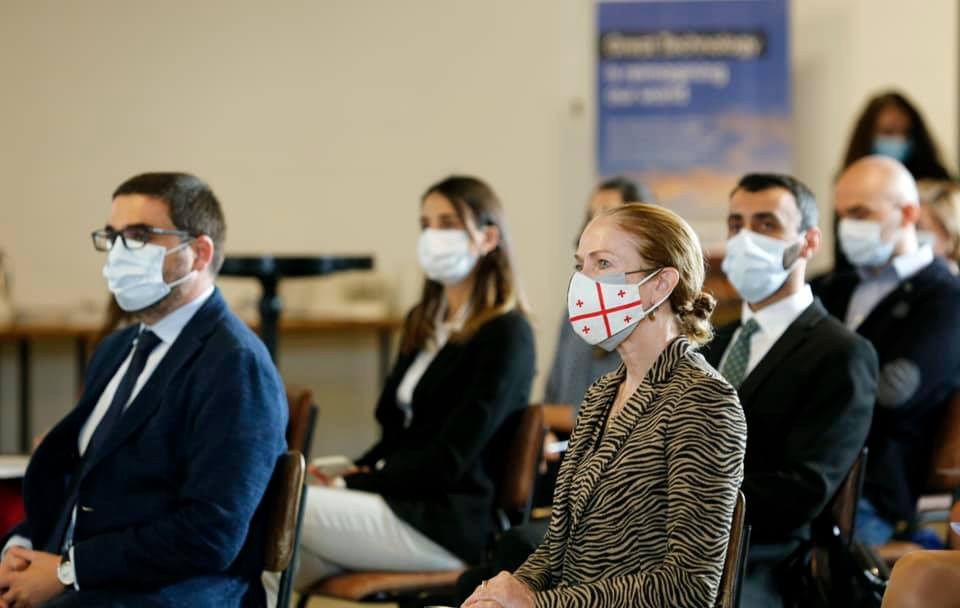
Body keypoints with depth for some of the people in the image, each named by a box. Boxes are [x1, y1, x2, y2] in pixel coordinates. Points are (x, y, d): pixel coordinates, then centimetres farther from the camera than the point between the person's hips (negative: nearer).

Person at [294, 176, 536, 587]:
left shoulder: (506, 334, -8)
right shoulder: (424, 321, 19)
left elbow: (449, 460, -14)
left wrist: (354, 485, -12)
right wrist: (352, 473, 0)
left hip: (455, 523, -7)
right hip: (405, 499, 8)